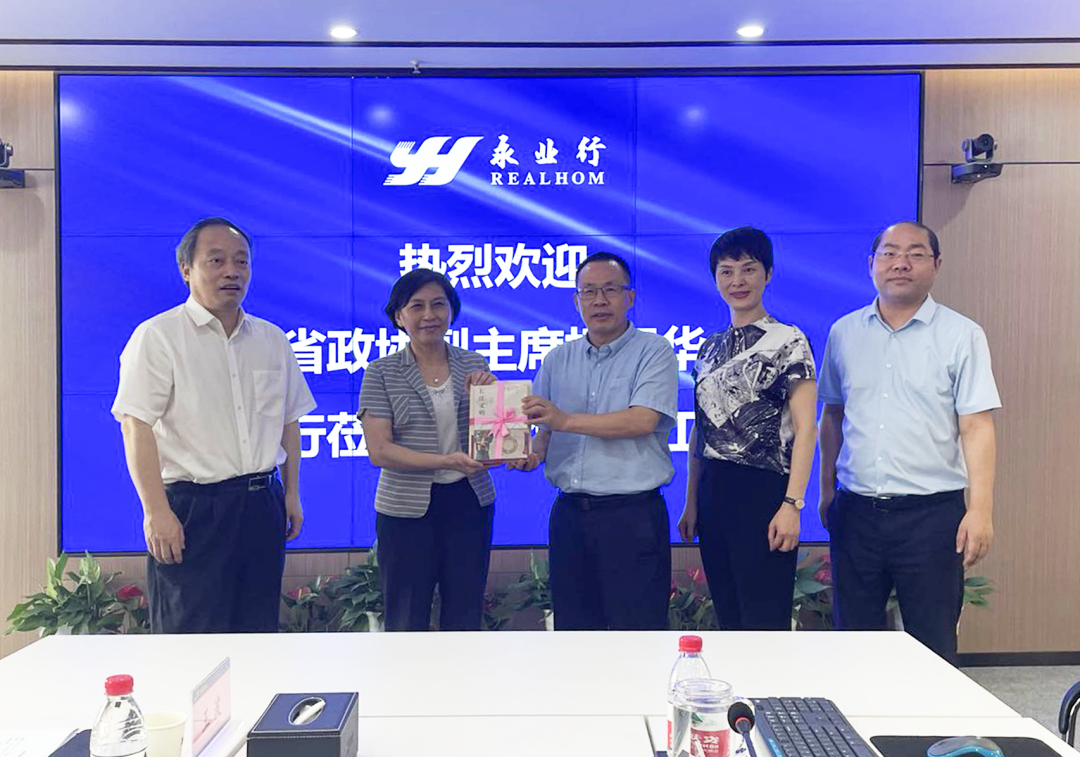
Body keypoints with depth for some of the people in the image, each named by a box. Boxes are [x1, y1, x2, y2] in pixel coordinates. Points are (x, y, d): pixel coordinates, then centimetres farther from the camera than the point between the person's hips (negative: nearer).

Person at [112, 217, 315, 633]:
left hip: (263, 505, 5)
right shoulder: (157, 336, -4)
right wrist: (156, 512, -17)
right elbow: (136, 427, -11)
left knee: (259, 631, 13)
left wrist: (292, 494, 11)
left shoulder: (272, 340, 13)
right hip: (191, 509, -5)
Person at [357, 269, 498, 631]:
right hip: (407, 509, -2)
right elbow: (378, 450, -11)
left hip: (470, 503, 3)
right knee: (406, 622, 8)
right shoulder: (382, 373, -3)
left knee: (465, 620, 12)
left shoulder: (475, 365, 6)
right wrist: (446, 461, -22)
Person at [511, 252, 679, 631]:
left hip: (632, 515, -5)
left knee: (636, 624, 1)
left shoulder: (654, 352, -4)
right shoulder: (557, 360, 12)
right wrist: (533, 453, -10)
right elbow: (544, 428, 13)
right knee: (572, 625, 14)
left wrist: (567, 420, -20)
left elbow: (642, 420, -17)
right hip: (569, 512, 5)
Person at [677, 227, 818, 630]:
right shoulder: (710, 347, 14)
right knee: (727, 619, 14)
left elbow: (806, 429, -10)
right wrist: (691, 503, 13)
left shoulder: (788, 341, -4)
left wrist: (792, 504, -18)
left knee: (765, 622, -3)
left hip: (764, 491, -6)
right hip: (712, 492, 7)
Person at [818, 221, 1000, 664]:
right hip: (856, 511, 3)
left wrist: (980, 509, -14)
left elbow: (976, 426, -7)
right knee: (853, 640, 12)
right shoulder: (844, 333, 8)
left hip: (932, 512, -3)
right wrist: (827, 490, 13)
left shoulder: (962, 336, -1)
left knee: (933, 648, 6)